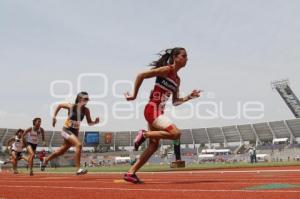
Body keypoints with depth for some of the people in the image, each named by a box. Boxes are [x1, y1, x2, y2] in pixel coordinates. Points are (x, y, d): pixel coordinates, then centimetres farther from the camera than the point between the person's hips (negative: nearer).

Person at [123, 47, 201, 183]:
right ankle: (144, 134, -7)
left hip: (158, 112, 9)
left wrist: (190, 97, 6)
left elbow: (175, 102, 19)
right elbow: (141, 75, -13)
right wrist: (134, 95, -10)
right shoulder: (166, 69, -9)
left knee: (154, 145, 10)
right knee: (176, 133, -23)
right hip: (153, 110, -9)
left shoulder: (177, 79, 16)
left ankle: (131, 173, 16)